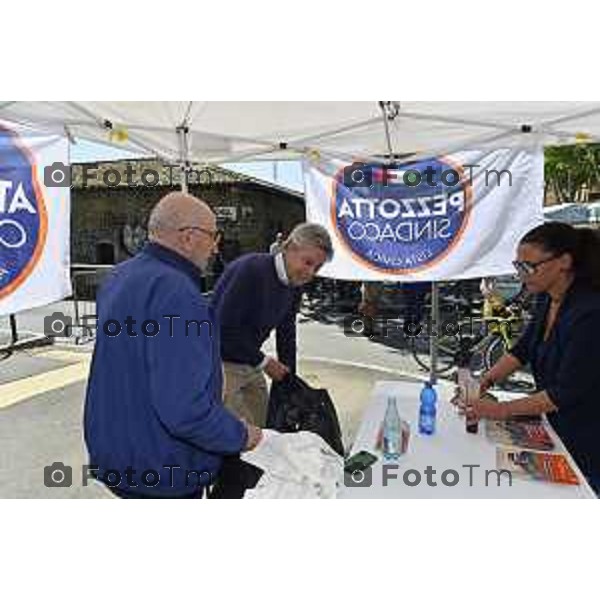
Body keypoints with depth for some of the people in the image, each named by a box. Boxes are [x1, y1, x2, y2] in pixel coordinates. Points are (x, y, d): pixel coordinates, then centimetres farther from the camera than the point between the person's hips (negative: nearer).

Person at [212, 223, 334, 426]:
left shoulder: (293, 287, 1)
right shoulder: (250, 269, -24)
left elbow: (286, 336, 8)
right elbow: (224, 328, -25)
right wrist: (264, 362, -16)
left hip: (250, 366, 8)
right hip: (221, 365, -7)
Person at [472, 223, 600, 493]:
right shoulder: (547, 299, -4)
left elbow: (565, 392, -26)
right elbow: (522, 350, 3)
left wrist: (502, 410, -24)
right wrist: (484, 382, -8)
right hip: (554, 426, 7)